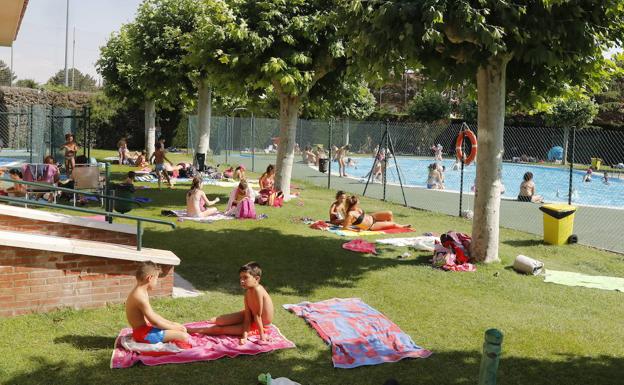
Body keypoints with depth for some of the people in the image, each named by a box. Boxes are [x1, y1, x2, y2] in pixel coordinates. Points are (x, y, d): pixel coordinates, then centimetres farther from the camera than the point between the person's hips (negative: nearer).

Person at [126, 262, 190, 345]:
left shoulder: (141, 292, 9)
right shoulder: (140, 297, -24)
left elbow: (152, 315, 17)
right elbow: (155, 322, -23)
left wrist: (171, 323, 10)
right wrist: (173, 327, -11)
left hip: (146, 328, 11)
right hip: (143, 334, -11)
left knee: (179, 326, 14)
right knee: (183, 336, -17)